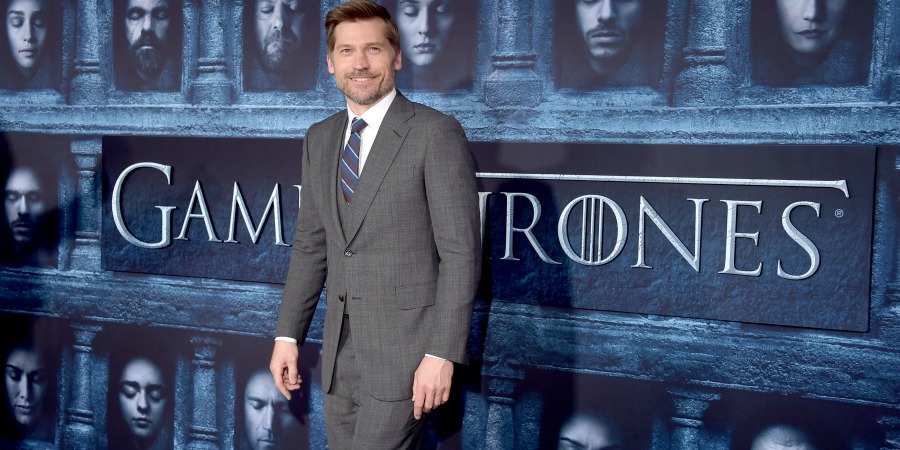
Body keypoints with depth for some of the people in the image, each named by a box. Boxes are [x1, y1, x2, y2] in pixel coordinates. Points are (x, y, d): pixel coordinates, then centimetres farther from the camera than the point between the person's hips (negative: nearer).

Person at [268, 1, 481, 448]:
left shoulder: (436, 133, -11)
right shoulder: (319, 139, 10)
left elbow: (460, 252, -13)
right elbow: (310, 244, 14)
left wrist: (442, 354, -17)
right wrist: (287, 334, 9)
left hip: (405, 345, -6)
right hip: (341, 345, 6)